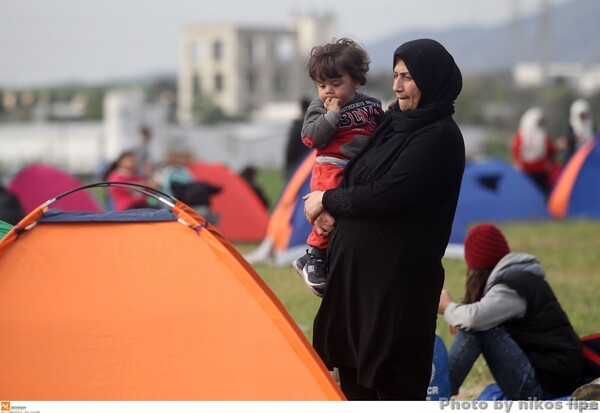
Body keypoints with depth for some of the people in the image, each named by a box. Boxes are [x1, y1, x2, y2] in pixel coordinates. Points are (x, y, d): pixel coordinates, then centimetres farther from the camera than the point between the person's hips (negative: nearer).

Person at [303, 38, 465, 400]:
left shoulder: (440, 137, -14)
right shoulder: (394, 121, 12)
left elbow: (386, 196, -21)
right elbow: (356, 176, 21)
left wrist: (328, 200, -7)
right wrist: (334, 209, 0)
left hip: (399, 274, -9)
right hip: (356, 263, 9)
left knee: (393, 373, -4)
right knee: (352, 362, 14)